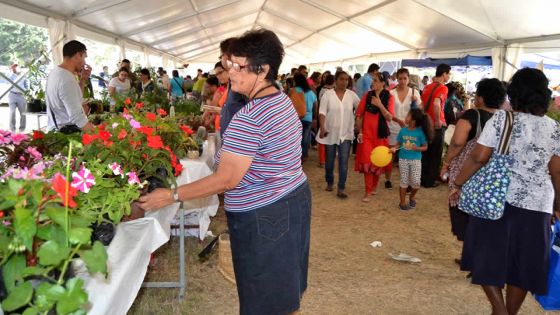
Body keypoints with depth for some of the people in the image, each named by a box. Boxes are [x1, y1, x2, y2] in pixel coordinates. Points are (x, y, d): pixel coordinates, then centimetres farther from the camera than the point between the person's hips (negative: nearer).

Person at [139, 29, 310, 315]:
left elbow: (225, 180, -24)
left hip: (264, 216, -9)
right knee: (285, 288, 23)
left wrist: (172, 196, -16)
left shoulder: (249, 118, -25)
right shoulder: (284, 101, 6)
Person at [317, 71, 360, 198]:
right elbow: (322, 112, -10)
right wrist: (322, 128, -20)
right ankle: (329, 183, 32)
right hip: (330, 133, -1)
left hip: (346, 134, 1)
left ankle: (341, 189, 0)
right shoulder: (328, 94, -6)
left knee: (344, 161, -5)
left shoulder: (352, 95, 0)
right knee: (329, 161, 11)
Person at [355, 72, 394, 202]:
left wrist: (380, 105, -21)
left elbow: (389, 117, -10)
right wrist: (359, 132, -4)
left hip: (381, 134, 0)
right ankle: (368, 191, 0)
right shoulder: (367, 95, 0)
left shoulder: (389, 97, -3)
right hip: (366, 133, 0)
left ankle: (374, 186, 31)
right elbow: (359, 115, 2)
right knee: (367, 161, -6)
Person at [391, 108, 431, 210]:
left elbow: (425, 147, -3)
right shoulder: (403, 131, -2)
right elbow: (399, 143, 5)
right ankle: (402, 202, 17)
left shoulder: (420, 132, -10)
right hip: (403, 159, 2)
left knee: (416, 182, -4)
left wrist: (417, 148, -22)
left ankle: (412, 196, 26)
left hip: (416, 159, -2)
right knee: (404, 181, 6)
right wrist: (394, 148, -15)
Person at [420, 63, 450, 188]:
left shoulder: (427, 87, 10)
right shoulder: (442, 88, -14)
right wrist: (438, 121, -22)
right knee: (435, 155, 7)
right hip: (437, 126, -7)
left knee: (425, 153, 16)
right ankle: (430, 181, 13)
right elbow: (436, 104, -32)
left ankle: (422, 179, 23)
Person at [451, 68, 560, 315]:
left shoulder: (502, 118, -8)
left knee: (488, 255, 12)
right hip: (537, 205, 3)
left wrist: (458, 184, -1)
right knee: (522, 263, 16)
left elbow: (478, 157, -13)